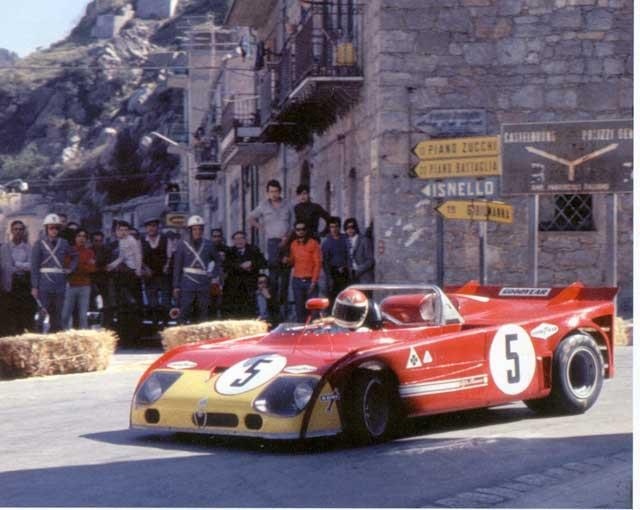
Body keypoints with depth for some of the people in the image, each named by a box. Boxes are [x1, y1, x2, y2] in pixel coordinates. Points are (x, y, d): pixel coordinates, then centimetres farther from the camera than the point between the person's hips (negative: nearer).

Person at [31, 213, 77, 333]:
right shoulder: (39, 244, 0)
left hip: (60, 283, 3)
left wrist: (71, 268, 9)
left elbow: (74, 256, 26)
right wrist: (34, 286, -8)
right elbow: (34, 267, -3)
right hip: (44, 282, -3)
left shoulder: (63, 243, 8)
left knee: (58, 313, 4)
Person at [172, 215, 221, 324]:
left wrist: (215, 275, 9)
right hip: (187, 284, -3)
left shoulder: (208, 245, 7)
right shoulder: (183, 245, 1)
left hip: (204, 285, 3)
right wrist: (176, 286, -2)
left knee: (202, 314, 7)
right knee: (184, 312, -10)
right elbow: (177, 266, 2)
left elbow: (217, 260, 22)